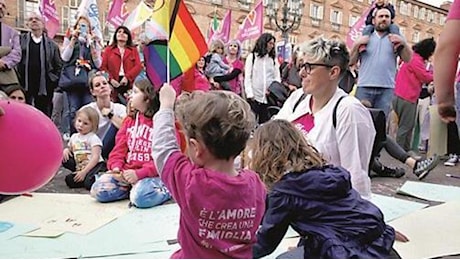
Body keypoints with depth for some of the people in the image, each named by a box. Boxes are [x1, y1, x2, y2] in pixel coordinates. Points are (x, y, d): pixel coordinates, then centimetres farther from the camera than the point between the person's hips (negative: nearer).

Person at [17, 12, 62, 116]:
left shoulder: (51, 44, 10)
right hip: (24, 86, 0)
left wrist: (54, 81, 2)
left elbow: (59, 65, 10)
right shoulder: (21, 40, 8)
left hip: (45, 87, 1)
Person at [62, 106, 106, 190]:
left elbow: (95, 157, -16)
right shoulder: (74, 137, 12)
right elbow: (69, 148, 27)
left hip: (95, 166, -7)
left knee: (89, 183, -31)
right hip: (80, 167, 7)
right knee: (69, 180, -16)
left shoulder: (93, 138, -9)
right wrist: (66, 150, 0)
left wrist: (84, 172, -21)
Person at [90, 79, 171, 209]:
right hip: (126, 172, 6)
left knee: (140, 197, -33)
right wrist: (116, 168, -9)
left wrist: (139, 173, -21)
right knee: (97, 190, -12)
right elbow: (119, 149, 12)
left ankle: (166, 190, -3)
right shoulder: (129, 120, 15)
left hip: (151, 174, -6)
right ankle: (133, 188, 6)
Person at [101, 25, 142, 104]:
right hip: (114, 83, 0)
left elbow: (138, 66, 3)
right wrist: (110, 79, -9)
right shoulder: (109, 49, 16)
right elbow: (103, 66, 7)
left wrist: (127, 77, -11)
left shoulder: (133, 50, 16)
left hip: (128, 83, 0)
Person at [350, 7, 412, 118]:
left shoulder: (396, 39, 14)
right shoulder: (364, 38, 14)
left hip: (386, 88, 0)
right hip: (364, 87, 0)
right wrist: (357, 44, -3)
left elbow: (408, 59, 5)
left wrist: (403, 43, -8)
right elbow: (351, 61, 8)